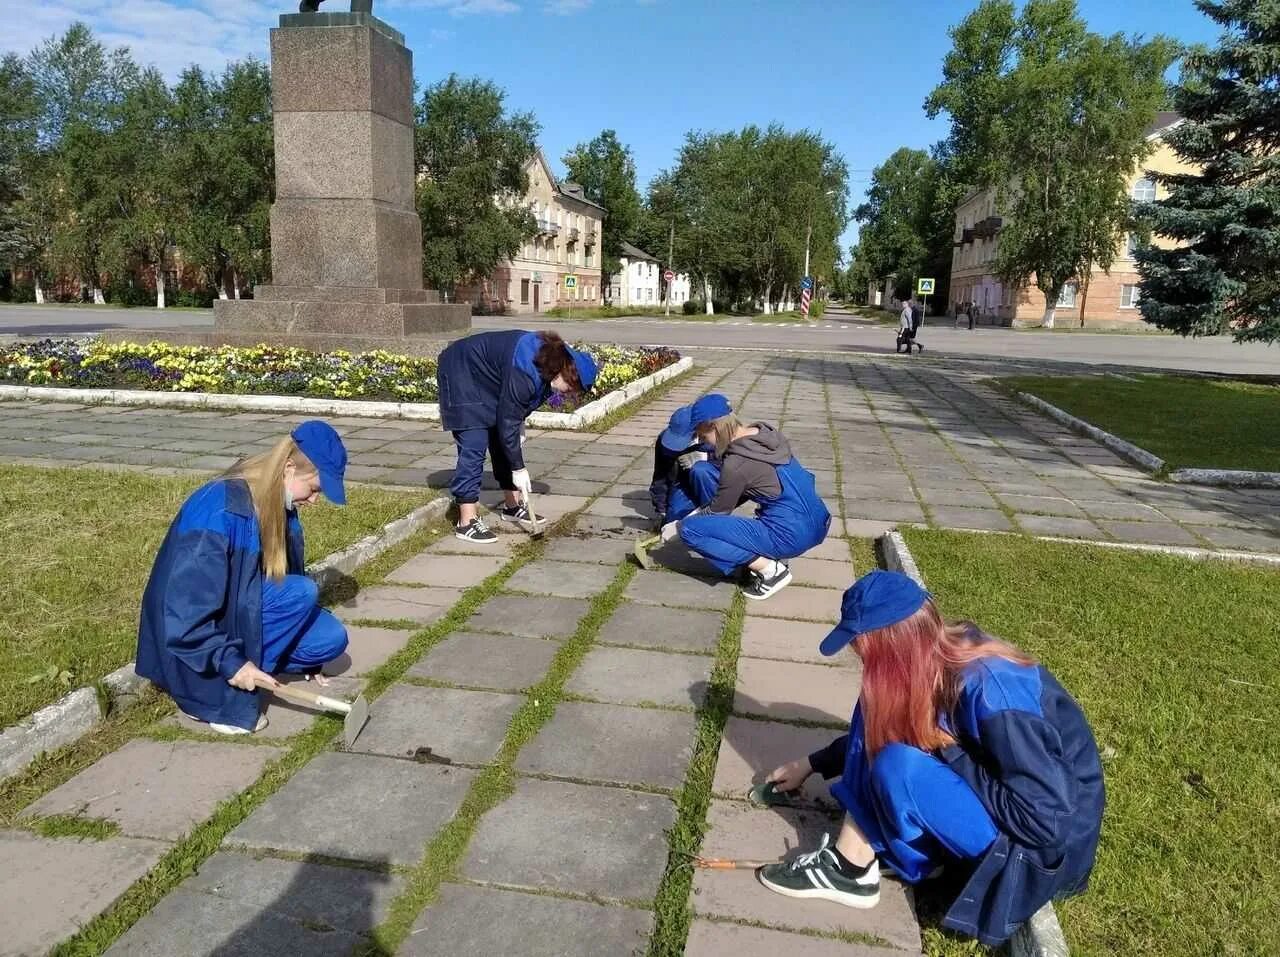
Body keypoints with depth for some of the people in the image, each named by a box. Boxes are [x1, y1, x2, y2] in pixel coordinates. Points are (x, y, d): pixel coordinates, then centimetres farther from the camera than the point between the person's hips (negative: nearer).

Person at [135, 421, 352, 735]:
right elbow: (185, 608, -29)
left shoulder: (278, 507, -2)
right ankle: (226, 697, -16)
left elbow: (288, 576, 11)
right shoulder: (218, 510, -28)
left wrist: (305, 656, 15)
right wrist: (230, 662, -29)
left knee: (332, 638, -6)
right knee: (301, 593, -25)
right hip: (193, 639, -7)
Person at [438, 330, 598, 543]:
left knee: (503, 444, 10)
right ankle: (467, 522, -13)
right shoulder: (524, 373, -36)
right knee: (474, 447, -15)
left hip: (487, 382, 9)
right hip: (462, 374, -9)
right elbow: (507, 423, -30)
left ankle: (513, 506, 21)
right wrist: (519, 468, -24)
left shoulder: (546, 367, -9)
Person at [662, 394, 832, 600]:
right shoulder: (768, 434, 7)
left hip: (791, 536, -8)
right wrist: (700, 511, 19)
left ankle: (770, 570, -3)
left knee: (689, 529, -4)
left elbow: (717, 512, 0)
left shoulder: (736, 463, -17)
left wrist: (677, 526, 14)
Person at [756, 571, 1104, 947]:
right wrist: (812, 764, 16)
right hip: (991, 796, 8)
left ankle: (848, 870, -5)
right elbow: (877, 735, 12)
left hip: (1043, 843, -8)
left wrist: (947, 750, -23)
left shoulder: (991, 691, -31)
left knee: (898, 767, -28)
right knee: (884, 732, -5)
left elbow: (1044, 819, -29)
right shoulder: (939, 658, -7)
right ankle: (851, 859, -5)